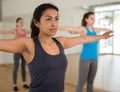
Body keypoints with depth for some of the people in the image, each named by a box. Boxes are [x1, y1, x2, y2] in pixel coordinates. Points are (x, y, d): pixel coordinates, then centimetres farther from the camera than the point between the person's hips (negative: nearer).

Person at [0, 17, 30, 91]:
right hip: (17, 51, -4)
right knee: (16, 68, 0)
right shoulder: (14, 31, -3)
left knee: (24, 67, 11)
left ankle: (24, 83, 21)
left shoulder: (25, 31, 8)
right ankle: (15, 85, 10)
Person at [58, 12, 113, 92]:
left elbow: (103, 29, 34)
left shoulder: (95, 30, 12)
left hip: (94, 59, 6)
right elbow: (69, 28, -21)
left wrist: (110, 30, 53)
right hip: (85, 59, -6)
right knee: (81, 82, 0)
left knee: (91, 81, 13)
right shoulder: (83, 29, -7)